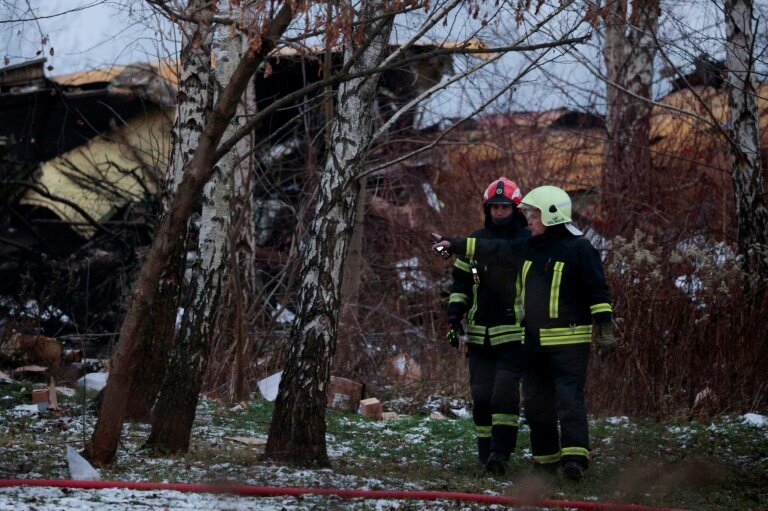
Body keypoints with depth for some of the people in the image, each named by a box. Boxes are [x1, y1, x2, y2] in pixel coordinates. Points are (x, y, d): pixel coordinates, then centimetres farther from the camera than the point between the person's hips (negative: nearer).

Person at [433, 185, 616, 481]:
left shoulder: (579, 248, -7)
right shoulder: (526, 248, 13)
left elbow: (598, 292, -9)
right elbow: (492, 250, 23)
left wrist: (604, 329, -14)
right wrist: (455, 245, 23)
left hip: (569, 342, -7)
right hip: (533, 342, 7)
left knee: (569, 399, -16)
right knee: (536, 402, 8)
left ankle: (575, 456, -23)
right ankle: (545, 458, 16)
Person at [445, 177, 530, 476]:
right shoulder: (475, 241, 11)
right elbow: (460, 283, 16)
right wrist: (454, 317, 6)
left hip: (514, 334, -4)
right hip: (479, 335, 4)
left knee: (505, 392, -14)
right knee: (481, 395, 3)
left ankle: (501, 451, -15)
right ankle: (486, 453, 9)